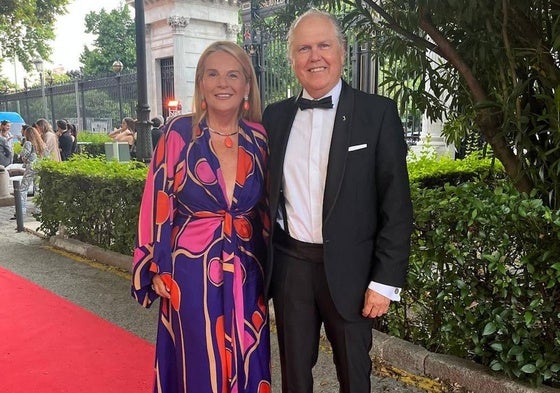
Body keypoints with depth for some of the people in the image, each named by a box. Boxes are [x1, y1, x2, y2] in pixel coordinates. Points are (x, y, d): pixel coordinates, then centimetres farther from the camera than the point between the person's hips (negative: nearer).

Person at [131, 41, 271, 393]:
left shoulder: (259, 137, 2)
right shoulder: (179, 133, -8)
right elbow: (158, 203, -5)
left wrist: (269, 261, 11)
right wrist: (156, 267, -5)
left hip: (246, 271, 3)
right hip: (192, 269, -3)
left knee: (245, 362, 14)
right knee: (200, 363, 10)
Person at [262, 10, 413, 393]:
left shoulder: (378, 113, -6)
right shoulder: (275, 116, 5)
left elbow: (396, 206, -7)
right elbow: (267, 194, 9)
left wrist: (386, 280, -10)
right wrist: (262, 264, 6)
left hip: (348, 268, -2)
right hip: (289, 265, 3)